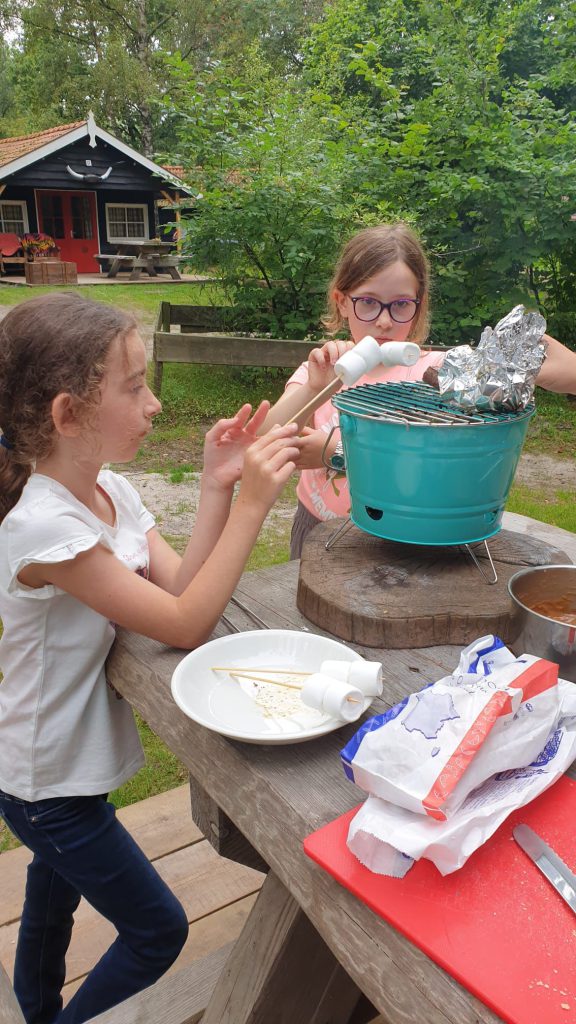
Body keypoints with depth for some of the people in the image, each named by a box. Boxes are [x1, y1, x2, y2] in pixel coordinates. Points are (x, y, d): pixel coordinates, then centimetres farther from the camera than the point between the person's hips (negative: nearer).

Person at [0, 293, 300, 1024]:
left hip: (61, 764, 8)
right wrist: (251, 504, -33)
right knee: (158, 932, 9)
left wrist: (216, 490, -21)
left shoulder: (110, 491, -6)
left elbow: (179, 589, -12)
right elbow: (185, 625, -31)